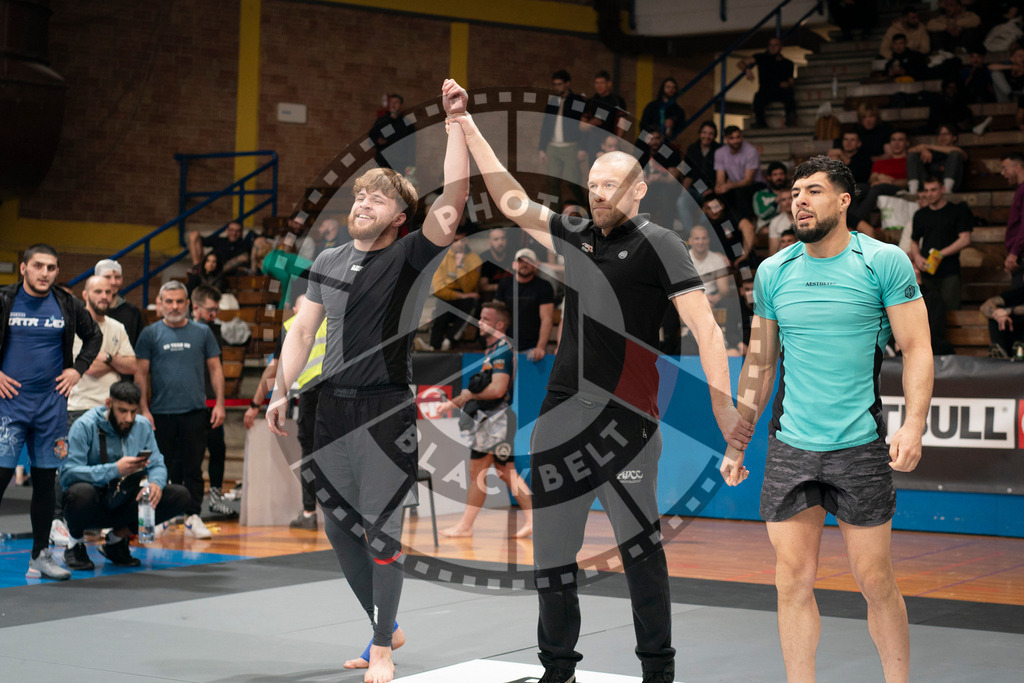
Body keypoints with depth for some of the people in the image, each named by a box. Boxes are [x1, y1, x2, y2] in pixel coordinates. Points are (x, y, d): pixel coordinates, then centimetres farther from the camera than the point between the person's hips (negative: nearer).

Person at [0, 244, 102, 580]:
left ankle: (41, 554, 16)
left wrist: (77, 369, 8)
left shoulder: (67, 305, 5)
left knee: (46, 479, 8)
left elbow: (93, 336, 20)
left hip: (51, 404, 3)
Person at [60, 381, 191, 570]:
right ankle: (75, 544, -5)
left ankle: (117, 539, 5)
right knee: (82, 492, -41)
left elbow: (157, 464, 3)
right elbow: (68, 473, -27)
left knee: (180, 496, -12)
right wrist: (115, 470, -36)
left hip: (124, 506, 5)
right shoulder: (85, 426, -16)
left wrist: (156, 483, -23)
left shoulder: (143, 426, 2)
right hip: (93, 506, -5)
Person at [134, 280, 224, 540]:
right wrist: (143, 409, -3)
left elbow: (215, 369, 10)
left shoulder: (202, 333, 8)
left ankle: (193, 517, 7)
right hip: (161, 412, -1)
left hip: (195, 411, 1)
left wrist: (219, 404, 1)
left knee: (193, 467, 2)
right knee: (164, 468, 4)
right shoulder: (150, 334, 5)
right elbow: (141, 374, 4)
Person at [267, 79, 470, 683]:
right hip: (332, 407, 6)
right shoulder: (329, 262, 12)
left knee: (382, 531, -4)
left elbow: (454, 198, -16)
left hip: (386, 410, -6)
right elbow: (303, 331, 14)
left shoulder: (413, 257, -4)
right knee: (339, 526, 11)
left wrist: (457, 122, -20)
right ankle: (383, 627, 28)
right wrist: (281, 394, 5)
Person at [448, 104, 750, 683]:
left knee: (639, 545, -4)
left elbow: (705, 326, -8)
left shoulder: (657, 244, -2)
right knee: (551, 544, 8)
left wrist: (723, 407, -17)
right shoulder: (576, 237, 15)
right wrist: (467, 127, 18)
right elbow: (512, 200, 21)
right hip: (562, 412, 6)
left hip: (623, 417, -6)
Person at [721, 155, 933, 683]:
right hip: (789, 449, 3)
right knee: (793, 579, 2)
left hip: (860, 448, -3)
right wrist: (737, 444, 14)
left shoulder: (885, 261, -2)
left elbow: (917, 348, -4)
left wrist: (913, 425, -18)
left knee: (876, 584, 2)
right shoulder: (772, 272, 8)